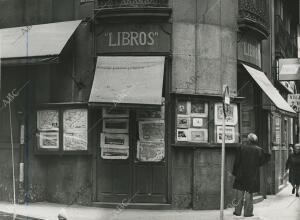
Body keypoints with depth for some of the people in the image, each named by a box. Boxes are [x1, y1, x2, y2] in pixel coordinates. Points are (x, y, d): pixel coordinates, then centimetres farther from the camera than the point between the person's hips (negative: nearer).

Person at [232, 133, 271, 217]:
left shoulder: (242, 148, -4)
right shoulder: (259, 150, -4)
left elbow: (237, 162, -3)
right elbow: (261, 163, 2)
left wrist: (234, 172, 6)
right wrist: (268, 155, 16)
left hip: (241, 175, 0)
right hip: (253, 176, 0)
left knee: (240, 193, 9)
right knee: (249, 194, 6)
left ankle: (238, 211, 12)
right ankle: (248, 212, 7)